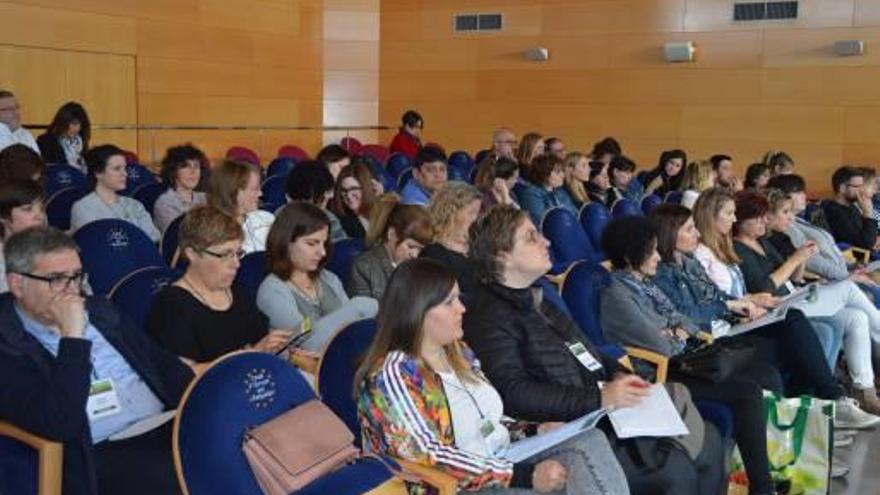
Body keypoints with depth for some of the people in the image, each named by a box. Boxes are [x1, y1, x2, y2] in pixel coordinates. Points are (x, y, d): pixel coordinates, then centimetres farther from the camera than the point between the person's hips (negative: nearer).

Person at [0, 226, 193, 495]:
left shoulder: (98, 310, 15)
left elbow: (164, 363, 18)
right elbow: (59, 425, -18)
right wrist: (72, 337, -17)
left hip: (170, 424, 7)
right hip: (101, 456, -7)